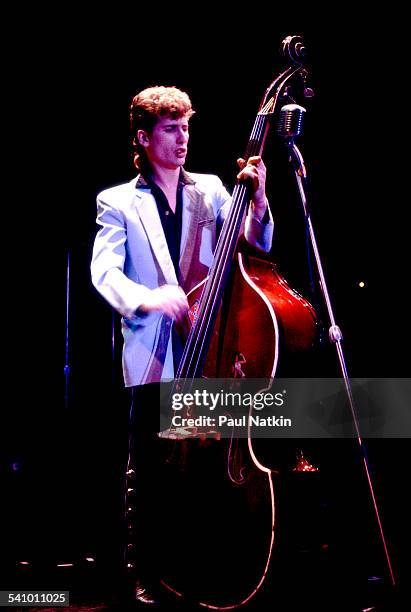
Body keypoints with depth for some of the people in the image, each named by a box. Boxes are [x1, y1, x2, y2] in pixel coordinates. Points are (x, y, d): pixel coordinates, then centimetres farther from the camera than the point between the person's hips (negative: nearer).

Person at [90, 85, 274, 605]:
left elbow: (253, 245, 6)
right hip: (152, 357, -2)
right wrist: (146, 299, -24)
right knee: (149, 467, 0)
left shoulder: (211, 190, 14)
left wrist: (258, 200, -13)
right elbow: (103, 271, -5)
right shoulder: (118, 202, 7)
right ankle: (149, 572, 12)